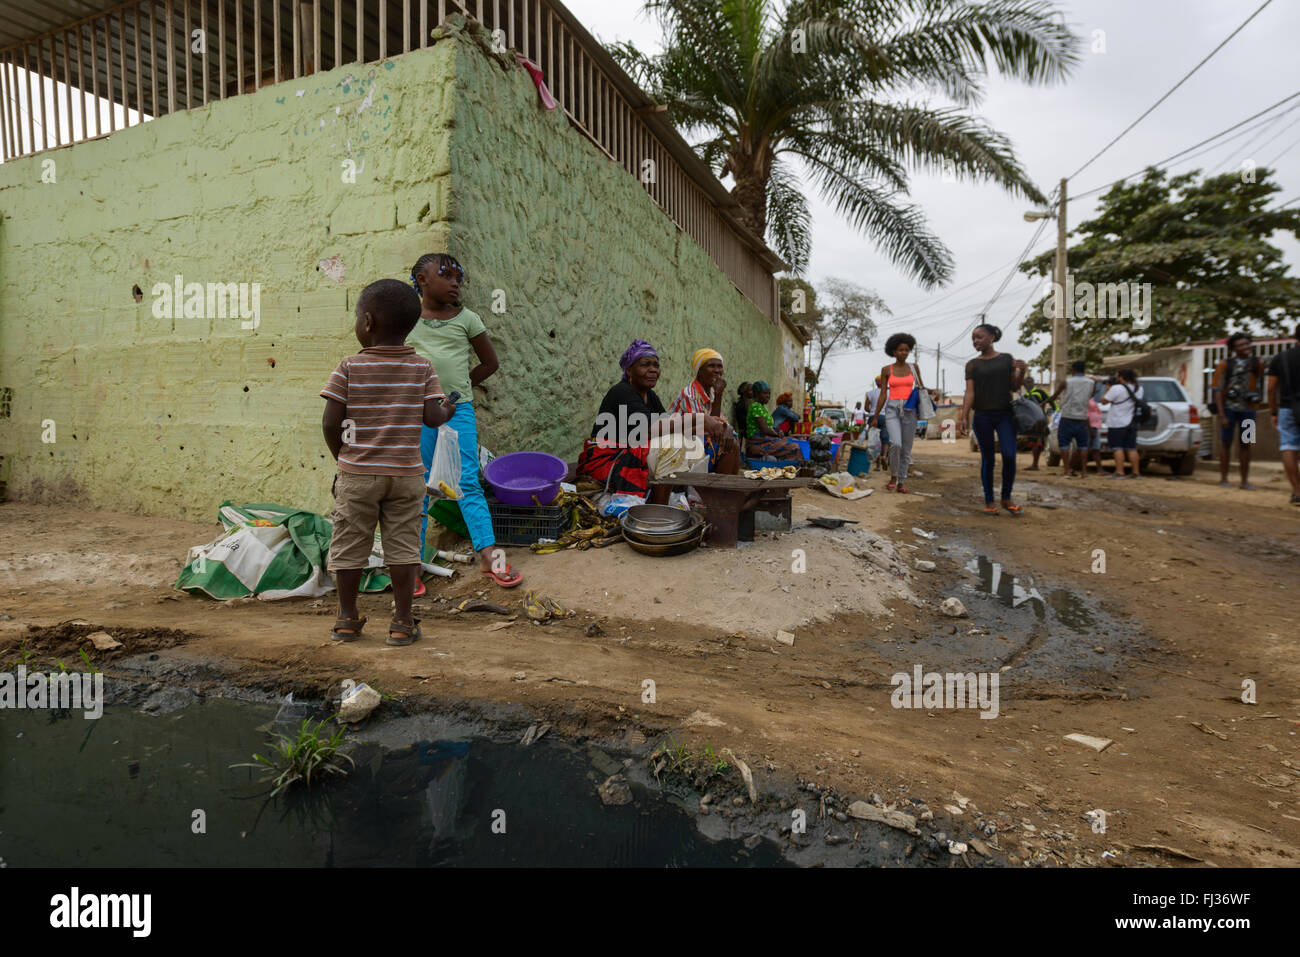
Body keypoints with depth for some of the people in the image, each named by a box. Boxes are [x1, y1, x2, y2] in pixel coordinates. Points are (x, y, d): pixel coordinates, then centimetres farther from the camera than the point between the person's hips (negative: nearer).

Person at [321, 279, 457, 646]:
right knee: (402, 545, 8)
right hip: (406, 474, 1)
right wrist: (447, 411, 15)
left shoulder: (349, 368, -6)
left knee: (349, 545, 13)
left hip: (357, 474, -1)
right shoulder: (422, 368, -3)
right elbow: (432, 418, -7)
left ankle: (348, 619, 23)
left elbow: (330, 423, -7)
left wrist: (341, 456, 10)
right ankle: (403, 622, 11)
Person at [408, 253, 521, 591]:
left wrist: (457, 386, 5)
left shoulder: (466, 318, 6)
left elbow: (489, 362, 11)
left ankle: (488, 555, -1)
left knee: (468, 483, -2)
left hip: (458, 410, 0)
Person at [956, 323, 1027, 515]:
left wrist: (1022, 371, -8)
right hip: (982, 416, -1)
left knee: (1009, 456, -11)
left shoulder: (1006, 359, 7)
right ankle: (989, 501, 11)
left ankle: (1006, 499, 6)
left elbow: (1014, 387, 11)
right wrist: (963, 417, -14)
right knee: (987, 459, 3)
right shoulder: (972, 365, 4)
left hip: (1005, 414, 1)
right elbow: (969, 393, -3)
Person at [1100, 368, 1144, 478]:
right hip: (1132, 423, 6)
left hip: (1117, 423, -6)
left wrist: (1107, 390, 3)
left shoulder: (1117, 388, -16)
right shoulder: (1139, 389, 7)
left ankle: (1119, 472, -8)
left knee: (1117, 448, -4)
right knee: (1131, 448, 10)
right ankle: (1135, 472, 11)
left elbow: (1104, 401, -11)